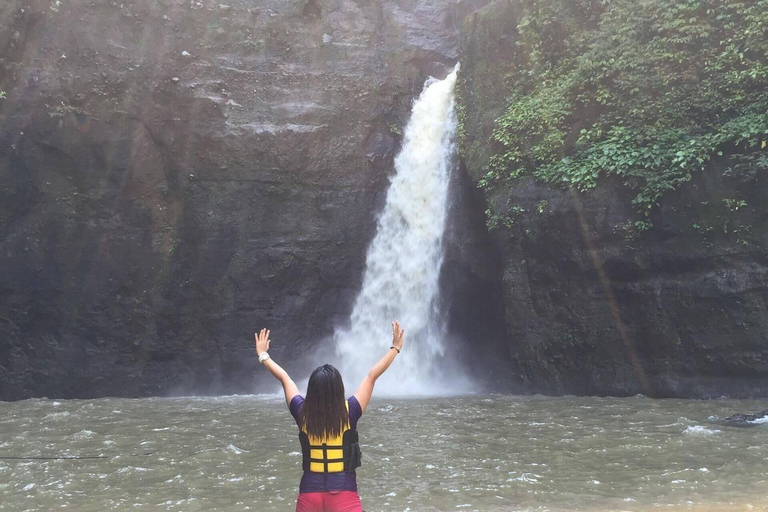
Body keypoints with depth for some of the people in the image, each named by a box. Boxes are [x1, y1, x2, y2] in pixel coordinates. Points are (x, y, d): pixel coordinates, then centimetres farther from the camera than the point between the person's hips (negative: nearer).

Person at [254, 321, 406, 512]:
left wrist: (263, 355, 19)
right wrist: (395, 348, 2)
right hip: (344, 493, -2)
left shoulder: (302, 413, -6)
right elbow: (372, 376, -5)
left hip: (310, 493, 3)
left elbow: (284, 378, 7)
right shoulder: (349, 412, -13)